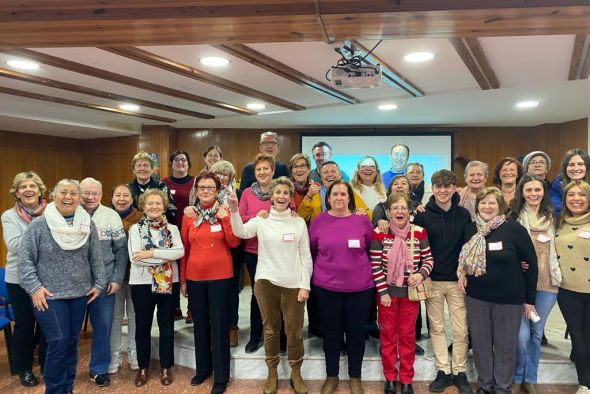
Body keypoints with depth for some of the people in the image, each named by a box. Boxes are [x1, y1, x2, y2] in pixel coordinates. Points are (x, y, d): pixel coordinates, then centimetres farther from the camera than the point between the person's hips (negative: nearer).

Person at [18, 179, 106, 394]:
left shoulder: (87, 224, 1)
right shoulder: (39, 224, -7)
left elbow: (95, 257, 6)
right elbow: (25, 258, -6)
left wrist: (99, 283, 3)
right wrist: (34, 287, -12)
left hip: (79, 294, 3)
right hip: (50, 295, -3)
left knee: (72, 342, 13)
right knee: (58, 343, -5)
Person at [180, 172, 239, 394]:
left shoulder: (224, 213, -2)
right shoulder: (189, 215, 4)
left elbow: (234, 243, -11)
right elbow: (185, 248, 7)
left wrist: (225, 219, -20)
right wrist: (182, 279, 8)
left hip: (220, 277, -3)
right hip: (194, 277, 3)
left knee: (219, 325, 3)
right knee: (200, 324, 15)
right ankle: (202, 369, 32)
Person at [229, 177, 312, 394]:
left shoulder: (299, 222, 2)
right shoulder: (261, 220, 1)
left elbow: (306, 256, 2)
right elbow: (240, 232, -18)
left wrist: (305, 285, -3)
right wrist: (234, 211, -34)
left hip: (293, 283, 0)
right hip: (266, 281, 0)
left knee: (294, 331, 7)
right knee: (270, 329, 13)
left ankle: (296, 373, 27)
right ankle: (272, 373, 30)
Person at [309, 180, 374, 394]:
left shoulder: (362, 220, -4)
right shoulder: (319, 220, -3)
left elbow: (371, 248, 7)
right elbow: (310, 249, 9)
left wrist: (363, 269, 7)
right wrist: (317, 271, 12)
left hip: (360, 286, 0)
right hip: (326, 287, 0)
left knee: (356, 332, 11)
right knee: (331, 332, 13)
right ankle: (331, 376, 32)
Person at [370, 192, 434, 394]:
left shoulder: (420, 232, -6)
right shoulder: (379, 233, -10)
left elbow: (428, 259, 2)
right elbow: (375, 266, -9)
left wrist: (421, 274, -17)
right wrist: (383, 292, -11)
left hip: (410, 292, 1)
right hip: (387, 291, -1)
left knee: (407, 335, 11)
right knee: (388, 334, 11)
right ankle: (390, 378, 27)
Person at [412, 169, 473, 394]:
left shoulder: (464, 214, 2)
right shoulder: (423, 214, -4)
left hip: (457, 280, 1)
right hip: (432, 280, -1)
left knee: (461, 330, 6)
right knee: (437, 328, 8)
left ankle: (459, 372, 22)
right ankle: (443, 371, 21)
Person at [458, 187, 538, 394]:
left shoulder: (515, 229, -10)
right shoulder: (471, 229, 1)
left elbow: (531, 263, -5)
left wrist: (530, 298, -3)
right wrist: (463, 272, -4)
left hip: (508, 298, -3)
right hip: (476, 296, 3)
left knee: (505, 345, 9)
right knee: (480, 343, 12)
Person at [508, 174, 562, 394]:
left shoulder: (551, 217, 10)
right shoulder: (514, 217, -4)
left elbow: (556, 247, 18)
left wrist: (557, 274, 11)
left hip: (547, 282, 4)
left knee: (537, 333, 12)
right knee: (522, 335, -7)